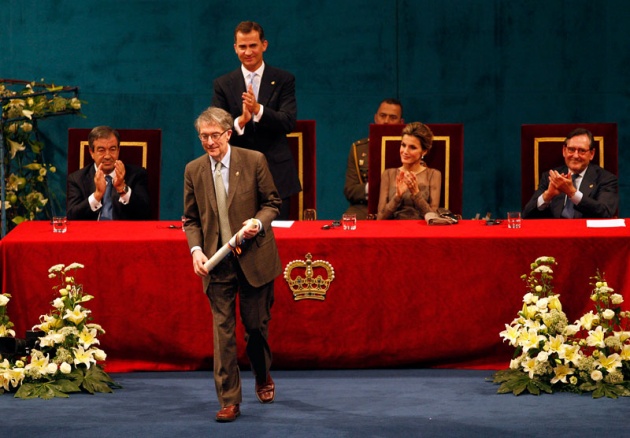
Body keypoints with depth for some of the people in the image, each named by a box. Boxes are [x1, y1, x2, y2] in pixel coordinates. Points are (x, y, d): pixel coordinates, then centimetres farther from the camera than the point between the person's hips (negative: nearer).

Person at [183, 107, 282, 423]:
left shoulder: (254, 161, -4)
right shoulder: (194, 170, 3)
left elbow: (272, 202, 4)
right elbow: (191, 219, 8)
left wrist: (258, 222, -17)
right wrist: (196, 249, -9)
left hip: (254, 257, -1)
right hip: (217, 262, 1)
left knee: (256, 325, 10)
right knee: (223, 331, -4)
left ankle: (263, 379, 38)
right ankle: (229, 400, 0)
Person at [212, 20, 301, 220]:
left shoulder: (283, 80, 4)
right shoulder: (223, 84, 7)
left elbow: (289, 123, -7)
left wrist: (258, 109, -23)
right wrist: (240, 121, -21)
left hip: (276, 175, 0)